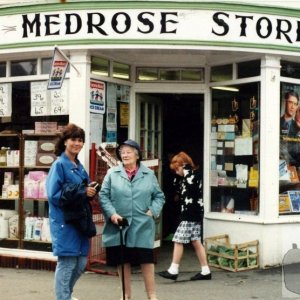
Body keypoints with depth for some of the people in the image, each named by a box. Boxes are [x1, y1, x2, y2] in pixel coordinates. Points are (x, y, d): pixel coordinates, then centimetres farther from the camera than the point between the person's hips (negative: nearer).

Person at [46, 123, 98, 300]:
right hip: (65, 221, -8)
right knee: (67, 263, -3)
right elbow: (54, 195, -16)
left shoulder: (79, 166, 14)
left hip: (80, 220, 8)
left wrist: (91, 191, -4)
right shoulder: (59, 165, -9)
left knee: (81, 263, 13)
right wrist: (82, 192, -19)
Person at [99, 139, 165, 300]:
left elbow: (159, 196, 11)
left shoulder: (148, 174, 7)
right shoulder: (112, 173, 3)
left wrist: (153, 211, -5)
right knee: (122, 261, 9)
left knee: (147, 260, 0)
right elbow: (103, 195, 0)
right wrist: (112, 213, -13)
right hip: (119, 226, 0)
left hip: (142, 226, 0)